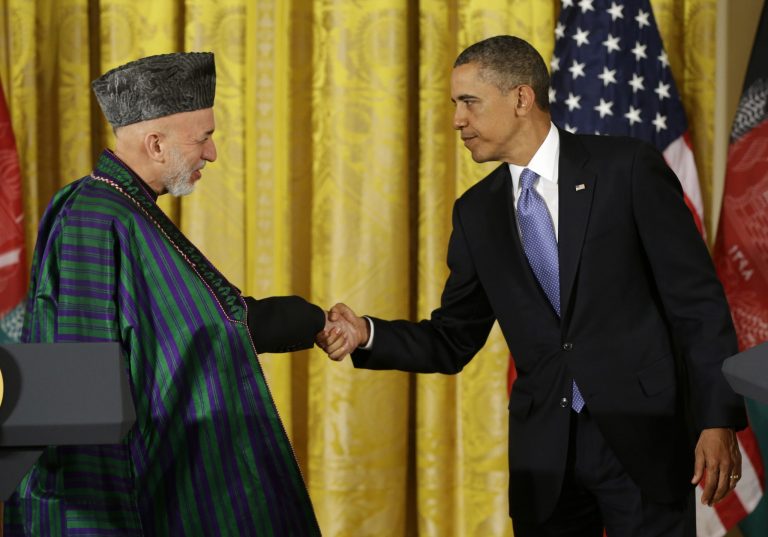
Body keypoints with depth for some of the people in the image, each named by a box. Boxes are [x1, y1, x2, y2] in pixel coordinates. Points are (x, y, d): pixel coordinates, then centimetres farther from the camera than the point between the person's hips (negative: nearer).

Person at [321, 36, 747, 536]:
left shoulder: (627, 168, -5)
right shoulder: (477, 211, 10)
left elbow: (697, 301, -6)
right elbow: (453, 342, 13)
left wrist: (719, 419, -12)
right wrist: (369, 334, -5)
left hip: (642, 435, -4)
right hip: (544, 452, 4)